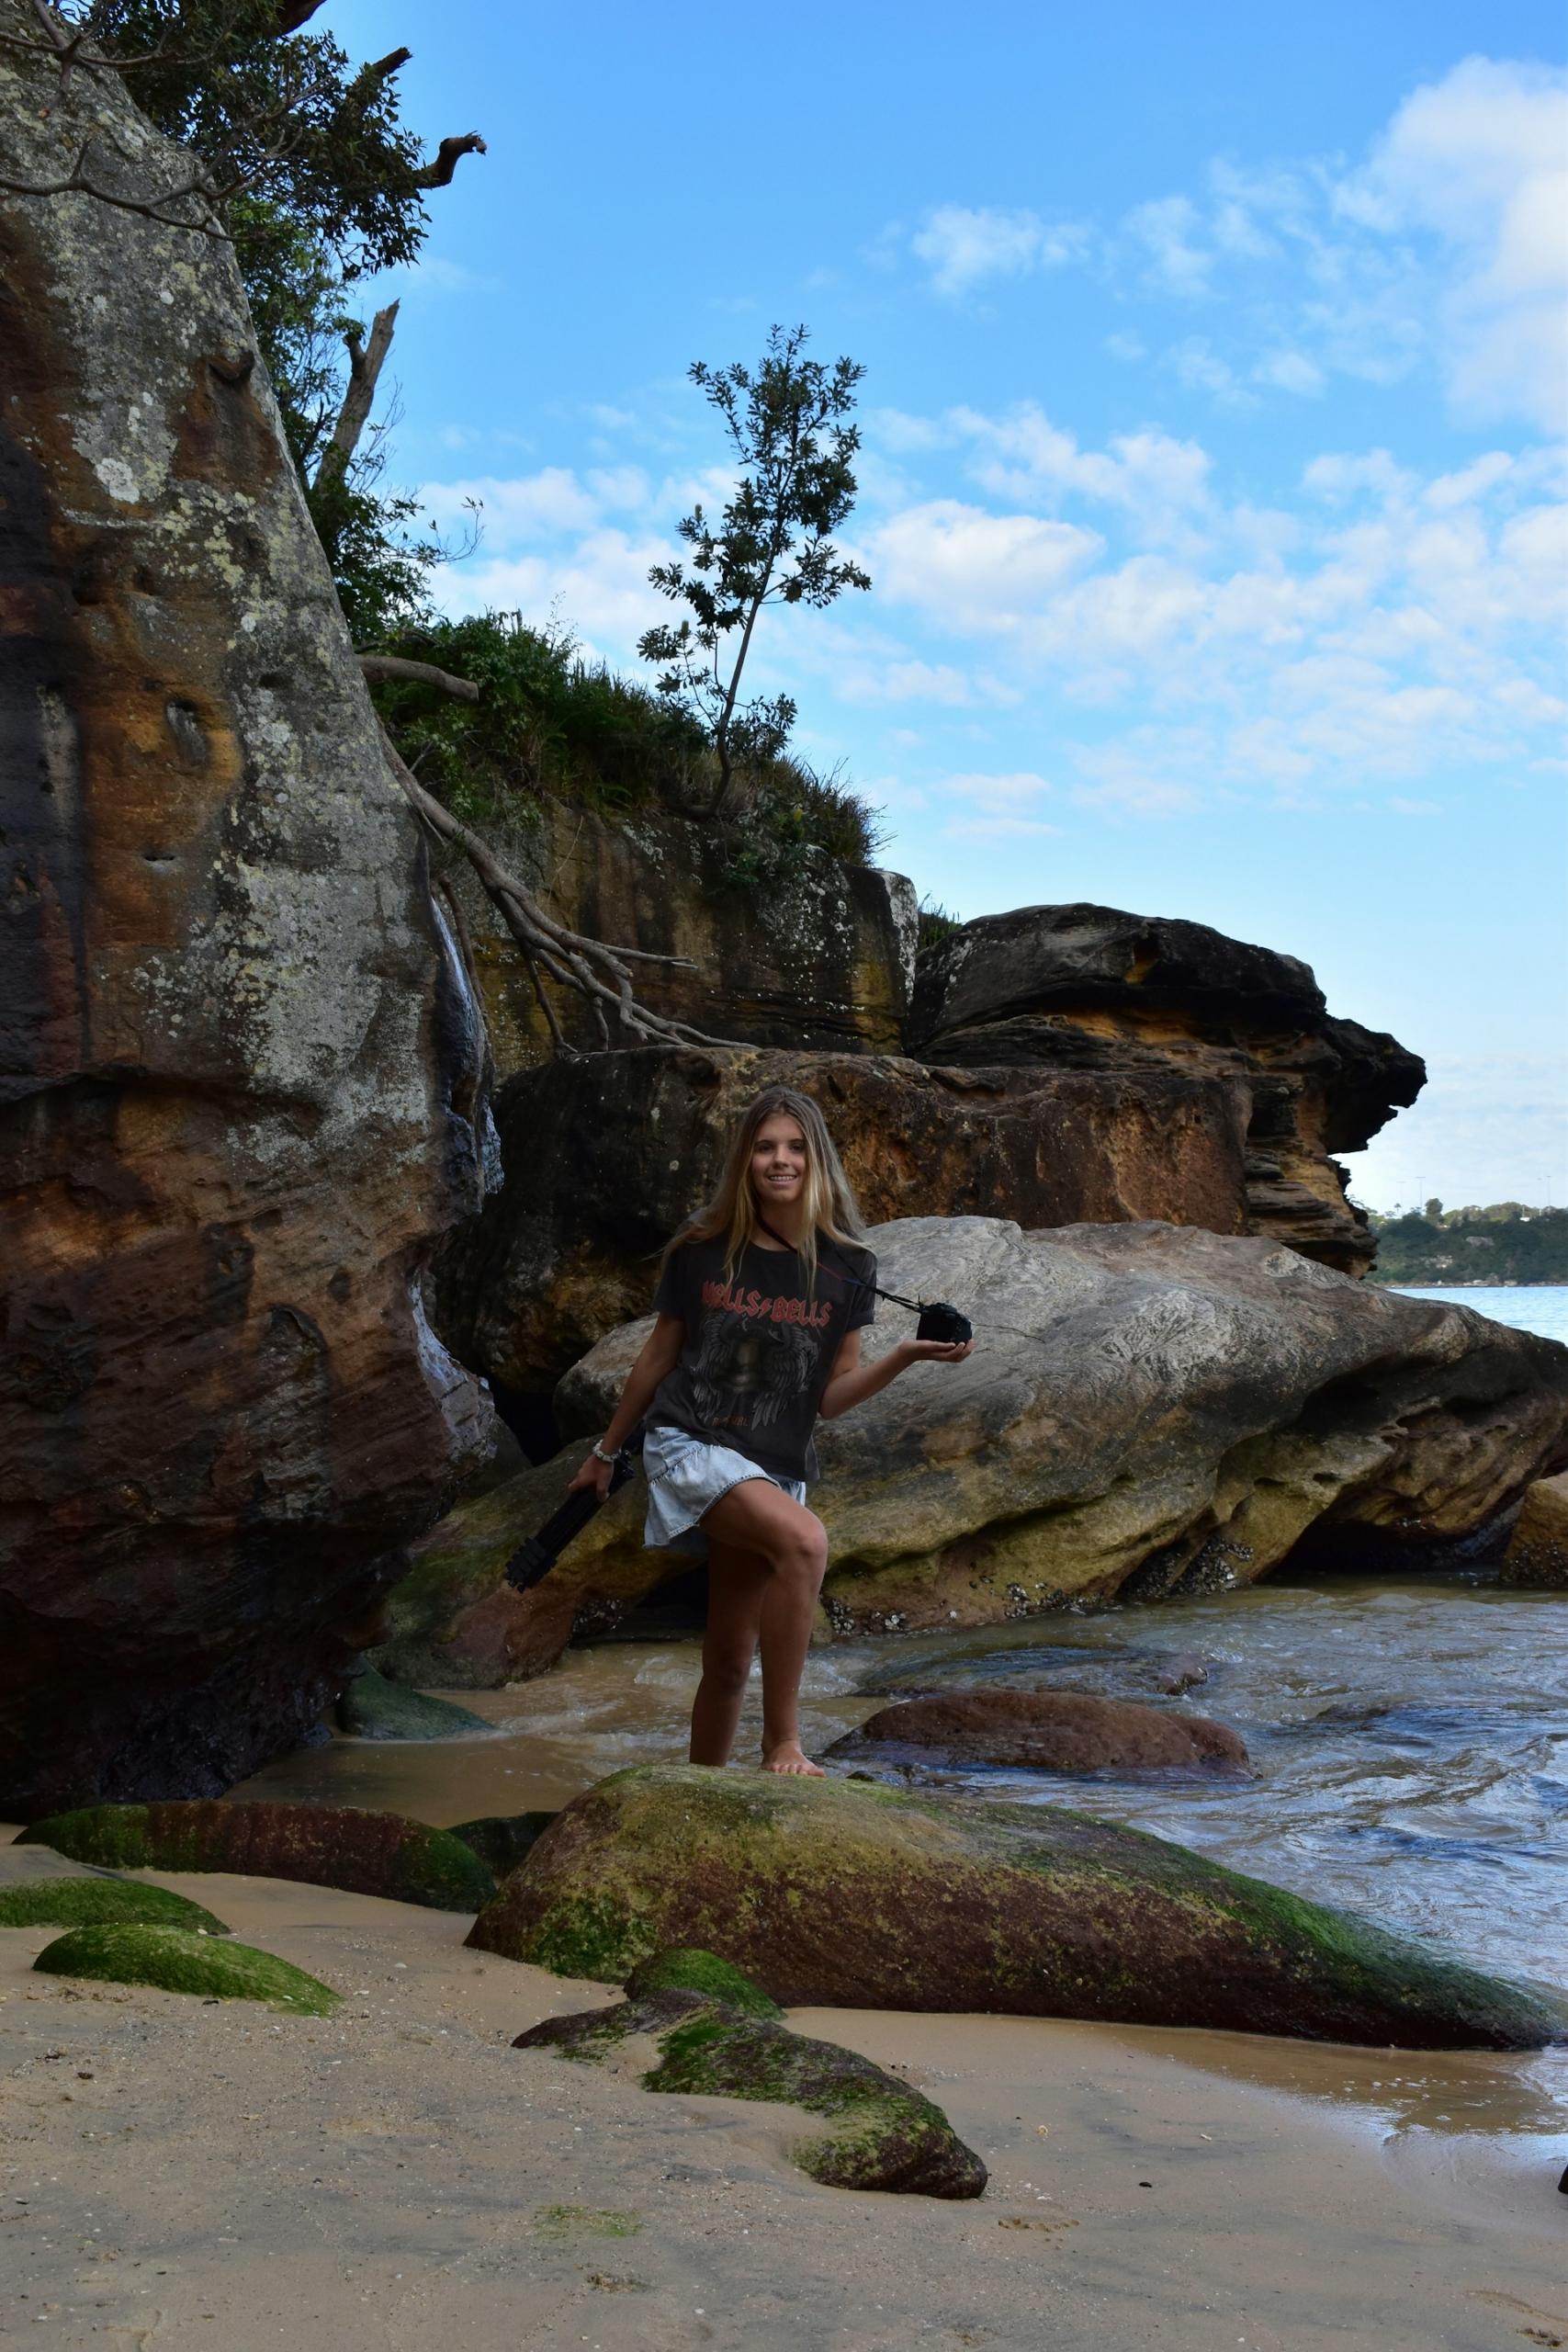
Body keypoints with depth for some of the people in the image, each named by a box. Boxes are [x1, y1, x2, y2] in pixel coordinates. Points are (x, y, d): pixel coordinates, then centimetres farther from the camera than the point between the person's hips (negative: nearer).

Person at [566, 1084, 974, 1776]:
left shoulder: (847, 1269, 1)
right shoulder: (701, 1251, -3)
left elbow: (831, 1397, 1)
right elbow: (658, 1358, 10)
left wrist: (904, 1357, -15)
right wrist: (606, 1450, 18)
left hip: (773, 1471, 3)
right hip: (689, 1446, -3)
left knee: (729, 1663, 6)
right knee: (804, 1539, -32)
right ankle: (781, 1744, -25)